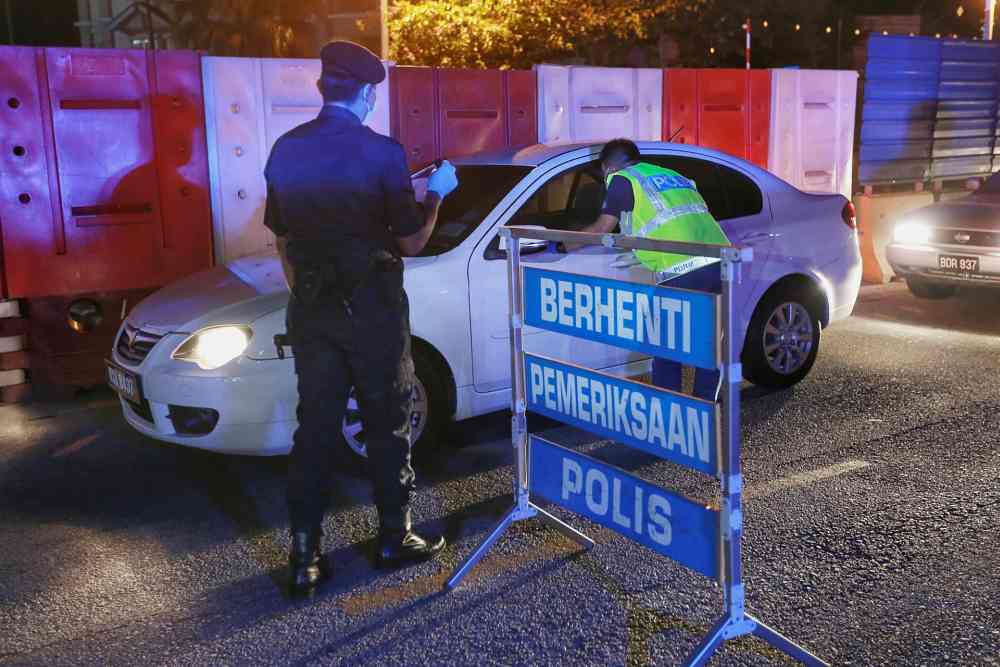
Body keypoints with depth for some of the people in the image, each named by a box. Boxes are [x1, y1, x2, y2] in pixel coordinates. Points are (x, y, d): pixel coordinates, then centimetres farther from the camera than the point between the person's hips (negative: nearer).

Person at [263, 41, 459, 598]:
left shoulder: (286, 151, 3)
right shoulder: (381, 153, -13)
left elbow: (283, 239, 11)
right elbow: (411, 242, -6)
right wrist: (436, 193, 9)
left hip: (311, 309, 4)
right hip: (372, 309, -4)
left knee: (315, 428, 8)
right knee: (388, 425, 10)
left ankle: (305, 557, 10)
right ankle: (395, 538, 21)